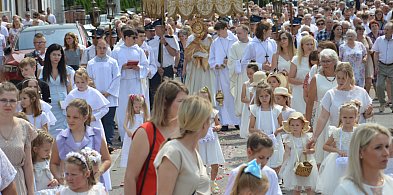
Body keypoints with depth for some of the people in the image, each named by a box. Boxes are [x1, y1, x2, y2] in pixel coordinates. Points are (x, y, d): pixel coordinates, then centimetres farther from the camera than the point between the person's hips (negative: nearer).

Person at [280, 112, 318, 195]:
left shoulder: (305, 137, -2)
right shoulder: (289, 139, -5)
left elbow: (313, 149, 2)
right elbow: (287, 153, -1)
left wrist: (309, 151, -20)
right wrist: (284, 165, -5)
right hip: (293, 166, 0)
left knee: (309, 188, 4)